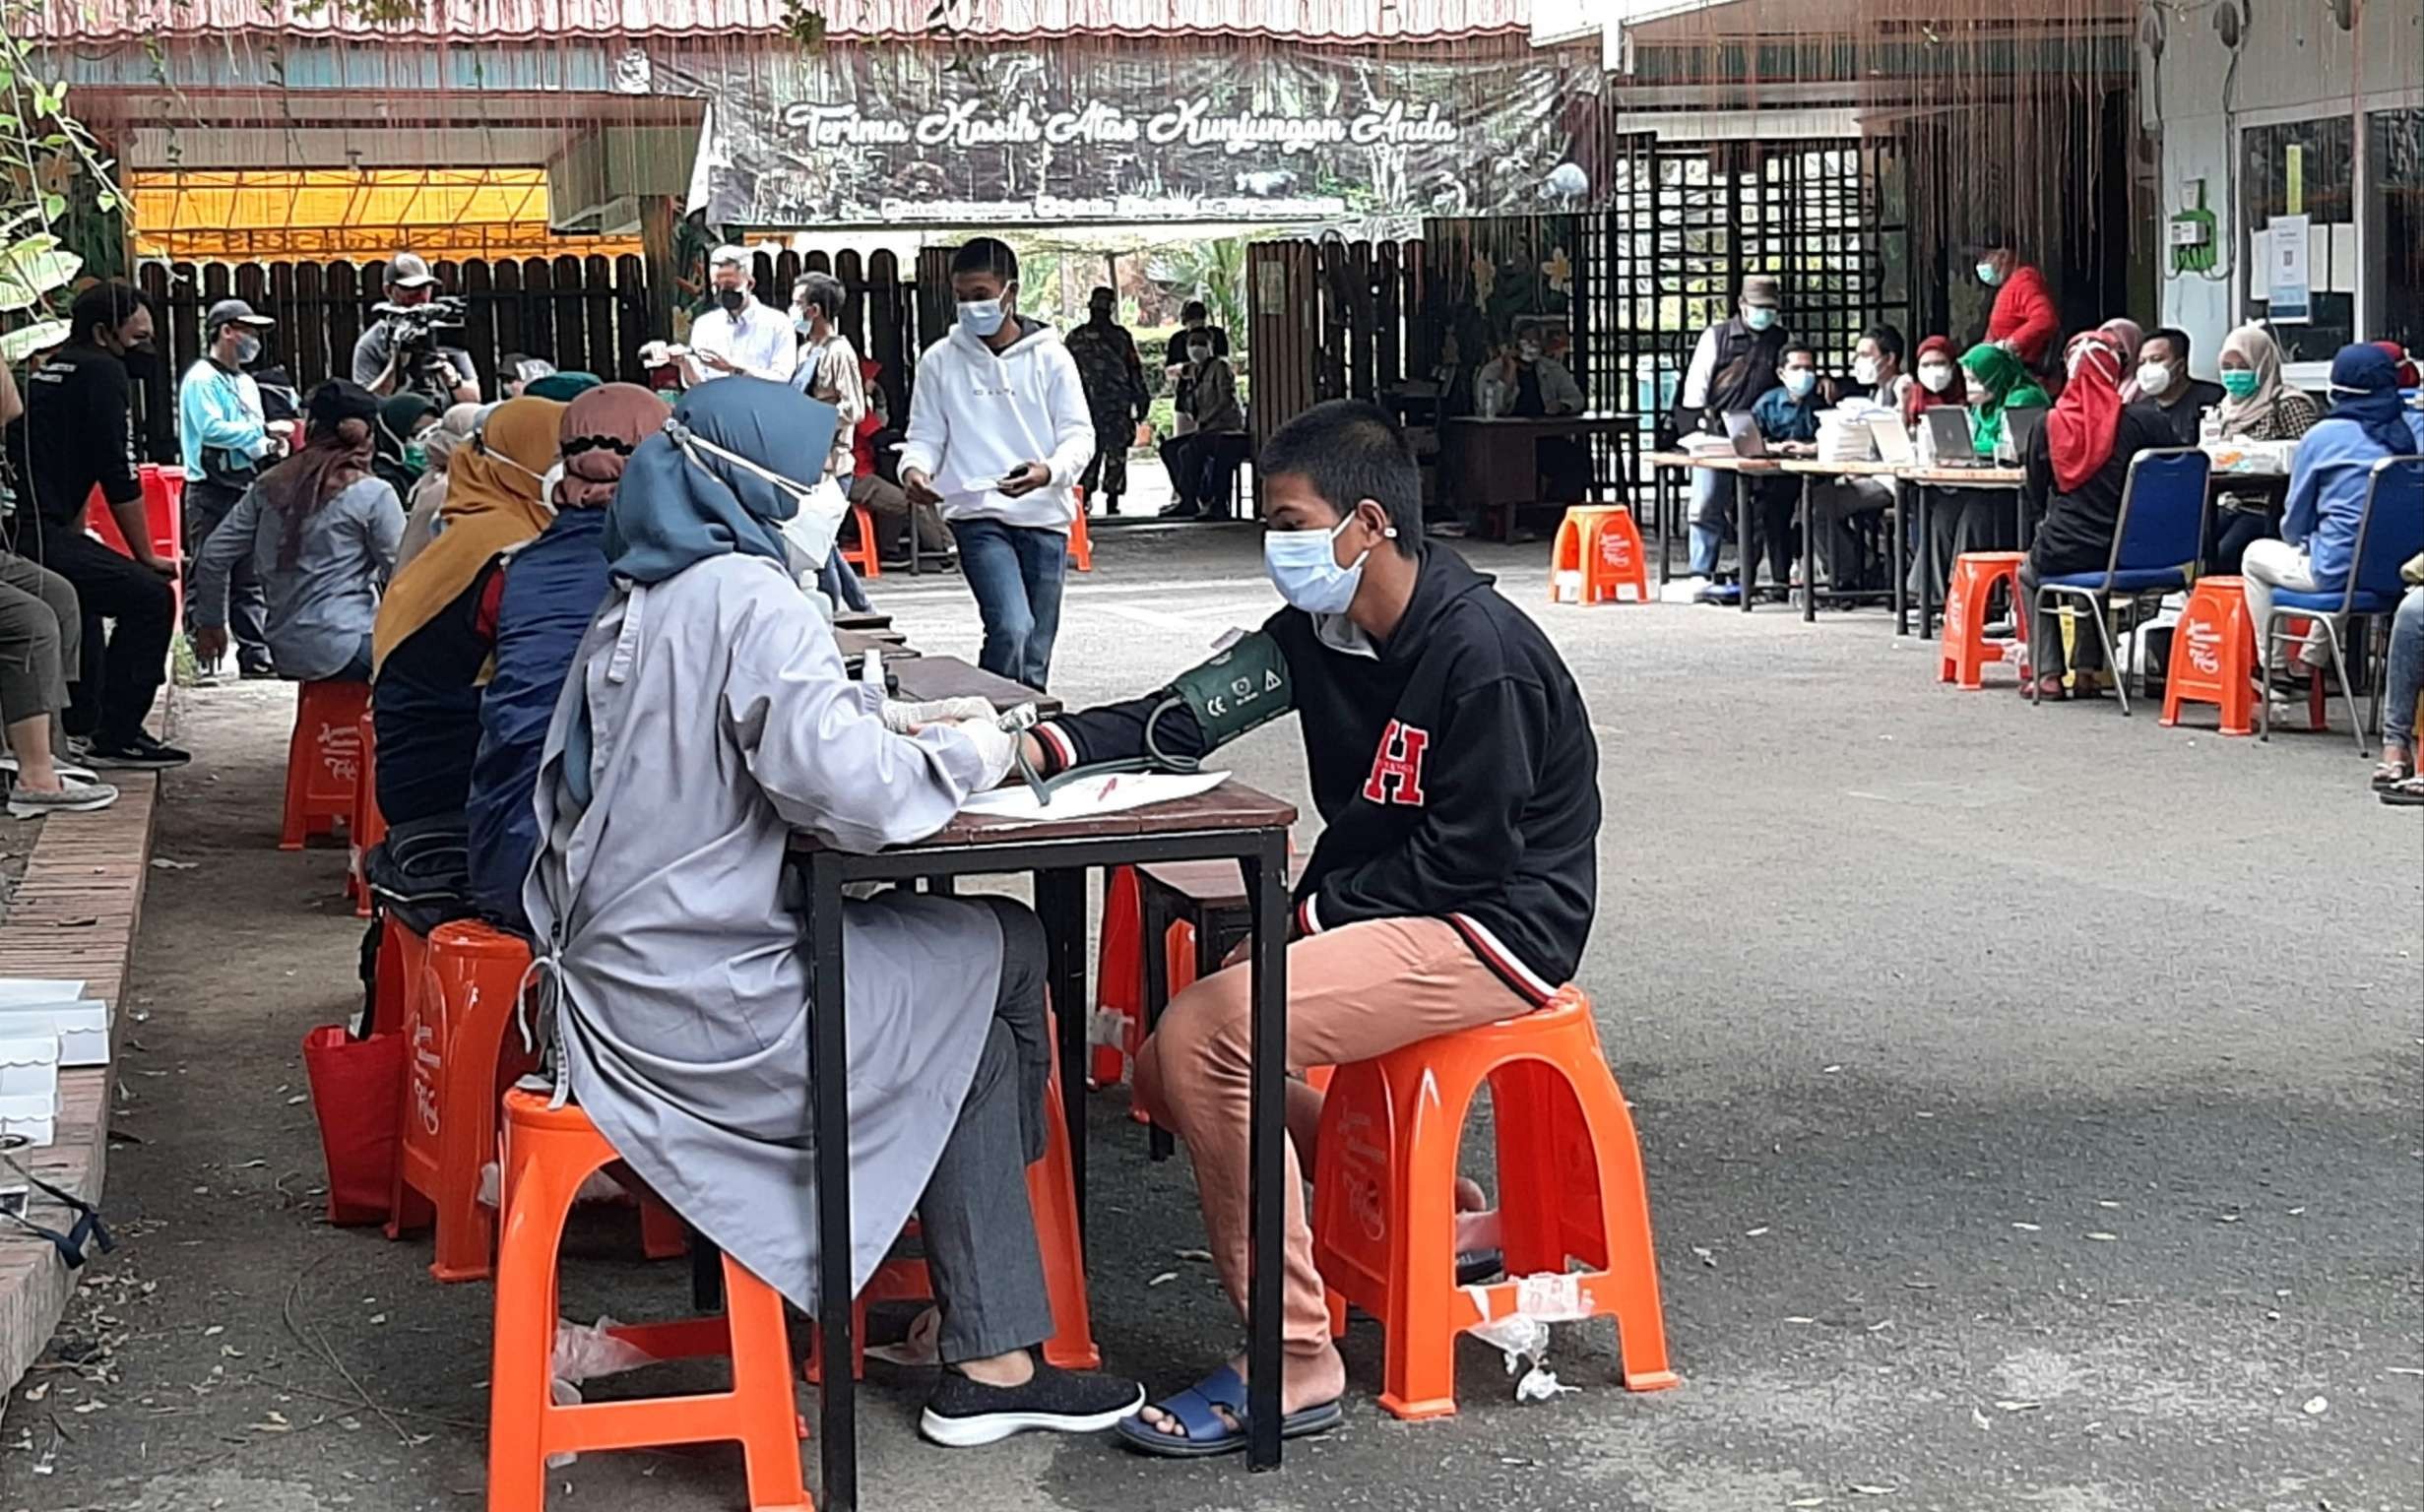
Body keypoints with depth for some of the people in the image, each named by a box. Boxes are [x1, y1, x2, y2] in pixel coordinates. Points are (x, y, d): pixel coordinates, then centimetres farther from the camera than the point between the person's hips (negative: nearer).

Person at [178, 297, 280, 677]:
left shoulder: (246, 383, 20)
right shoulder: (201, 379, -7)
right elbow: (212, 428, -20)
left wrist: (267, 445, 4)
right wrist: (261, 432, -12)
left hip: (246, 489, 9)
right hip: (212, 493, -8)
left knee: (251, 578, 9)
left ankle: (256, 654, 13)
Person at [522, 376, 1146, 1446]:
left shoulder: (639, 600, 14)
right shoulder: (749, 597, -16)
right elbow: (842, 786, -27)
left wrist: (896, 720, 14)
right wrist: (966, 755, -8)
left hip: (611, 981, 9)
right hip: (707, 1006, -9)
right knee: (1005, 957, 7)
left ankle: (989, 1357, 19)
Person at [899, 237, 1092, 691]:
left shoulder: (1050, 357, 5)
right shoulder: (940, 361, 7)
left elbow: (1079, 433, 2)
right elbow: (925, 436, 10)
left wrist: (1049, 472, -20)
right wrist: (914, 468, -14)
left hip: (1044, 517, 2)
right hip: (978, 514, -2)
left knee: (1036, 653, 8)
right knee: (1011, 627, -22)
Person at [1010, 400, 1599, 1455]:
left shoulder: (1480, 654, -20)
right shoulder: (1320, 632, 5)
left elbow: (1467, 855, -20)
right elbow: (1187, 714, 1)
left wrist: (1311, 915, -15)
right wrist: (1050, 745, -15)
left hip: (1492, 929, -10)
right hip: (1379, 913, 10)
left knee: (1209, 1033, -26)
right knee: (1167, 1072, 8)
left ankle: (1291, 1366, -18)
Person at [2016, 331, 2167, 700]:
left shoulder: (2049, 424, -7)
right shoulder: (2144, 422, -8)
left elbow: (2036, 497, 4)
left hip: (2064, 554, -1)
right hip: (2126, 555, 1)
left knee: (2029, 573, 34)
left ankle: (2046, 673, 23)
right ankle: (2087, 671, 32)